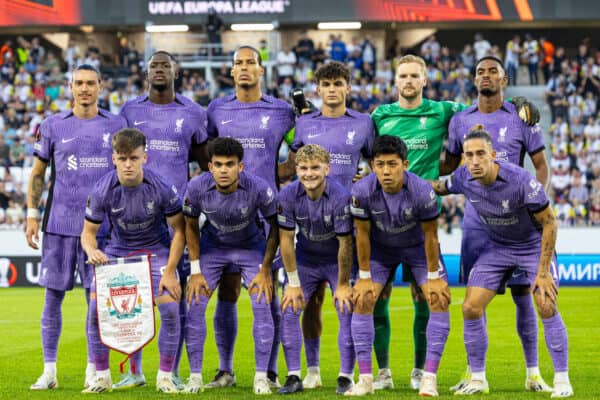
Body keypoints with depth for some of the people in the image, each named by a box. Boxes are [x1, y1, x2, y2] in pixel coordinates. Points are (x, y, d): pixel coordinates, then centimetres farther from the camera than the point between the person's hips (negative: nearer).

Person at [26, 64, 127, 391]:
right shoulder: (53, 126, 5)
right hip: (59, 224, 0)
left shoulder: (116, 126, 5)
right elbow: (37, 174, 9)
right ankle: (49, 371, 10)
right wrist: (32, 216, 1)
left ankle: (93, 372, 10)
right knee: (53, 297, 2)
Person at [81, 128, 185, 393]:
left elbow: (179, 230, -10)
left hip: (156, 249, -1)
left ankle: (165, 376, -2)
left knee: (170, 308, -20)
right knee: (96, 308, -16)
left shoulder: (162, 188, -22)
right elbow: (88, 232, -7)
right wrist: (91, 251, -32)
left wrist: (169, 272, -16)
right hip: (117, 250, 1)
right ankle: (102, 377, 0)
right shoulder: (103, 191, -19)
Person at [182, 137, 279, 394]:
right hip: (212, 247, 1)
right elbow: (191, 226, -6)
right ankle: (195, 377, 1)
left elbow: (275, 226, -13)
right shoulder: (197, 188, -26)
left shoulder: (258, 188, -30)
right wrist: (195, 271, -8)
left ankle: (261, 377, -3)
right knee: (194, 305, -10)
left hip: (251, 247, -1)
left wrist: (265, 271, -13)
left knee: (262, 306, -14)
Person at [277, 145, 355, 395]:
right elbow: (286, 239, -12)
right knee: (289, 310, -8)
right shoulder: (288, 195, -20)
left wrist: (343, 285, -16)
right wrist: (293, 283, -9)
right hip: (305, 259, 3)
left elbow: (345, 244, -22)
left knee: (347, 312, -12)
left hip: (338, 260, -2)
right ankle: (293, 376, 0)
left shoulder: (341, 197, -28)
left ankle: (346, 377, -1)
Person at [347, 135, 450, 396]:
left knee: (439, 299, -16)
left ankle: (429, 377, -12)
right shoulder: (362, 191, -29)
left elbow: (430, 236, -19)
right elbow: (362, 233, -14)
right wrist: (365, 277, -9)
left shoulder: (422, 191, -33)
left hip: (417, 247, -1)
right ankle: (365, 379, -3)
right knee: (362, 300, -10)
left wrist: (433, 277, -13)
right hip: (380, 247, 1)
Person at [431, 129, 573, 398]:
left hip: (533, 244, -4)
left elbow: (549, 223, -21)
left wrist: (543, 272, -21)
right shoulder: (463, 178, -17)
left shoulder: (521, 181, -31)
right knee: (471, 308, -8)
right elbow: (439, 187, 8)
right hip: (496, 247, 4)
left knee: (547, 307, -19)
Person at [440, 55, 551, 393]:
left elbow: (541, 165, 2)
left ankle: (533, 372, 10)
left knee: (522, 293, 1)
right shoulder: (461, 121, 6)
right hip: (476, 221, 2)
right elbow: (449, 165, 18)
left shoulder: (522, 118, -2)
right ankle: (474, 372, 11)